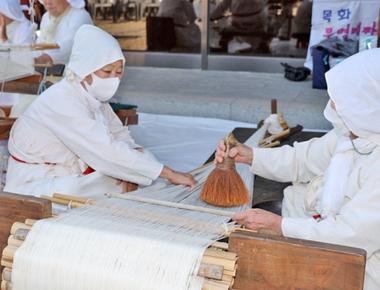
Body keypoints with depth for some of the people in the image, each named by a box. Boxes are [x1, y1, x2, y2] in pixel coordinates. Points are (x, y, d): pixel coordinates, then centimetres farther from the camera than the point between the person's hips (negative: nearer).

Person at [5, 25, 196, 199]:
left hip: (71, 177, 8)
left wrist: (135, 150, -18)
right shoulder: (63, 103, -28)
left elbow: (118, 133, 6)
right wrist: (169, 174, -31)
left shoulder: (93, 94, 0)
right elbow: (107, 152, -33)